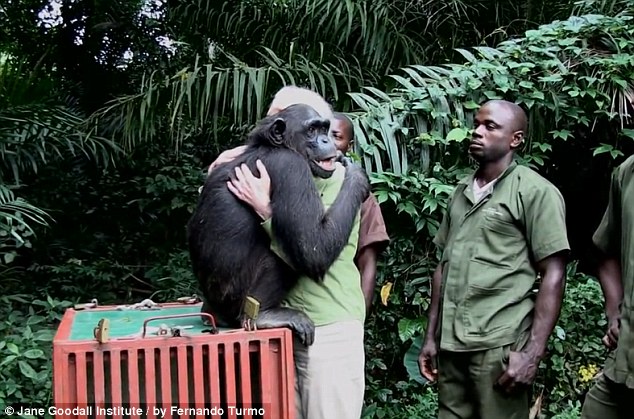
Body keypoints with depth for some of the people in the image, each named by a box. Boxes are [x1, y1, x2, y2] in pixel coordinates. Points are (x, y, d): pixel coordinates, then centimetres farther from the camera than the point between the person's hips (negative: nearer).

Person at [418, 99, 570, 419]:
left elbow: (553, 275, -9)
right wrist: (431, 336, 11)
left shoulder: (535, 191, -5)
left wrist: (533, 353, -14)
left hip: (499, 345, -5)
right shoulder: (461, 192, 12)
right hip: (450, 343, 5)